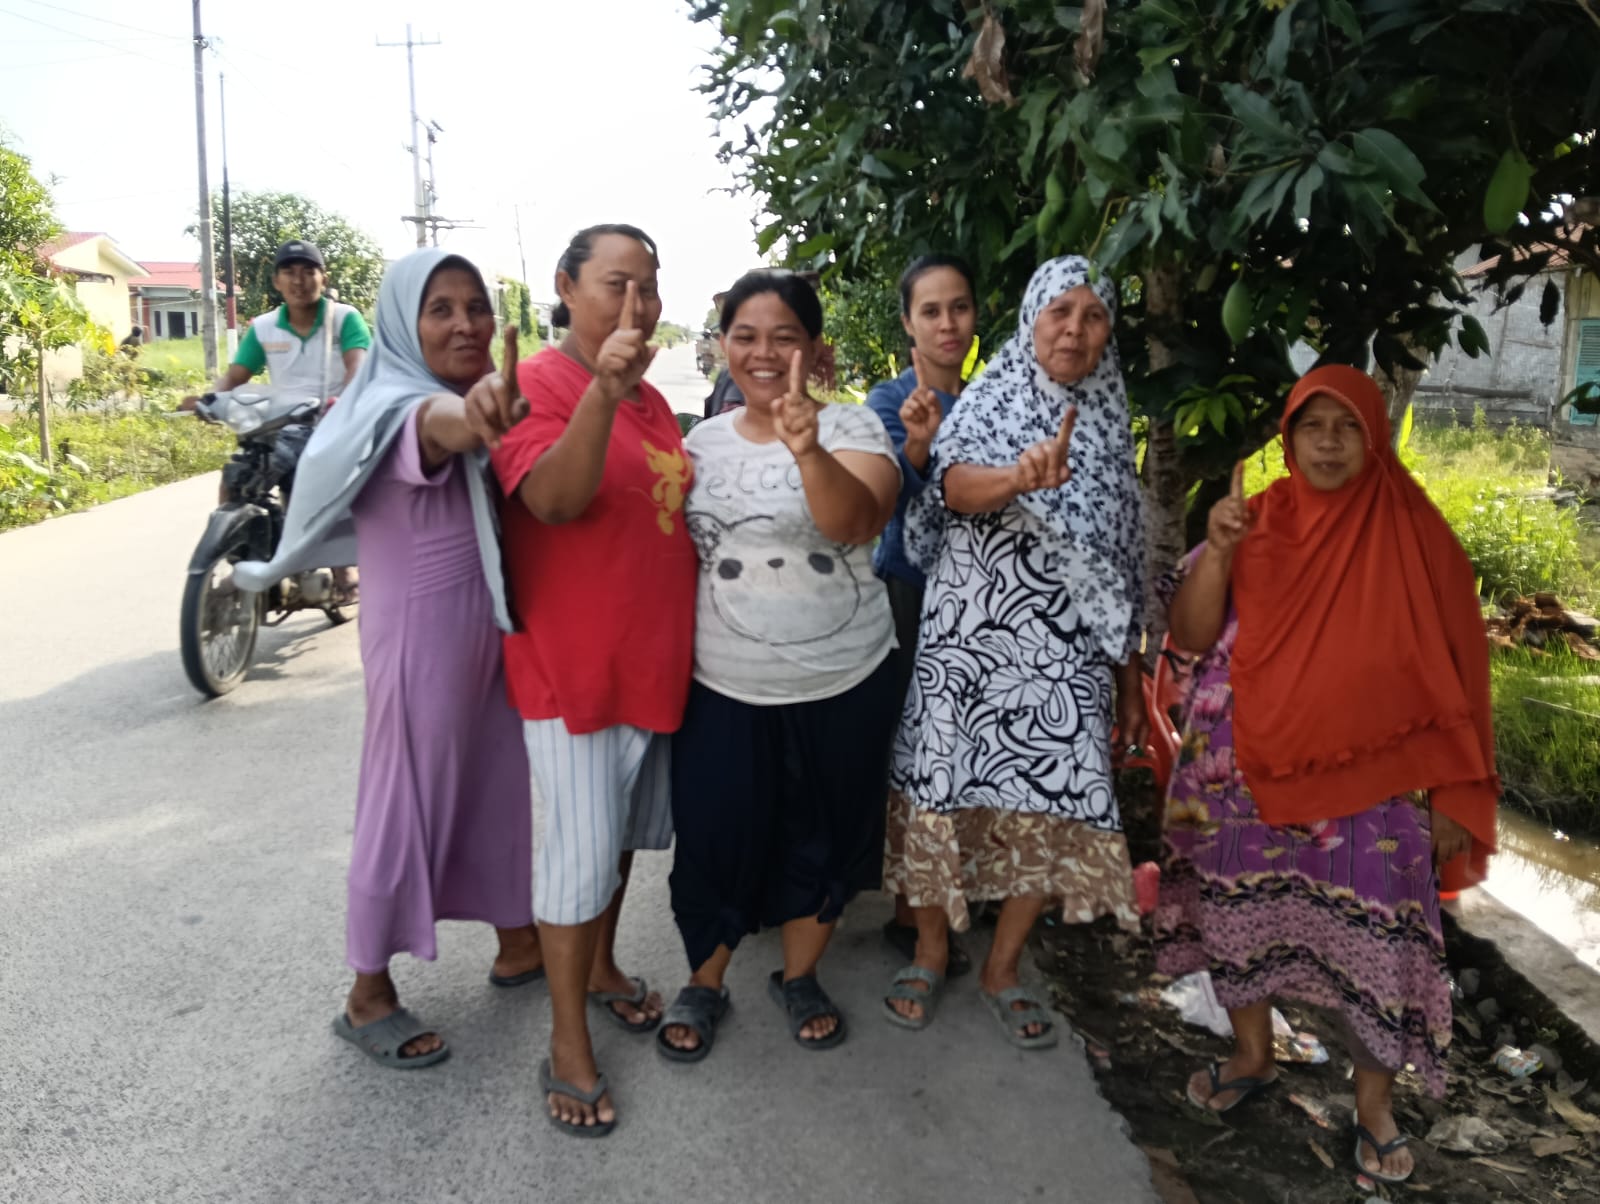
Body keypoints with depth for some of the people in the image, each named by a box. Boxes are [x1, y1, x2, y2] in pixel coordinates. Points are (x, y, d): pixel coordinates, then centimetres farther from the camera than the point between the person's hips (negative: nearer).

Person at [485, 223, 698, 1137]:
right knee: (583, 850, -1)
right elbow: (555, 498, -33)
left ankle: (602, 967, 42)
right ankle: (568, 1044, 16)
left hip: (657, 659, 8)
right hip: (574, 667, -8)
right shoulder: (537, 386, -14)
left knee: (629, 829, 21)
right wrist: (602, 392, -43)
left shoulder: (653, 398, 11)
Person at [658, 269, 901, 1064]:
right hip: (723, 689, 2)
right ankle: (703, 984, 34)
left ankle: (799, 977, 39)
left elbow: (856, 523, -27)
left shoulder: (851, 427, -7)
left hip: (841, 685, -1)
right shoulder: (701, 444, 4)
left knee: (823, 839, 14)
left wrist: (809, 451, -45)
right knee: (714, 840, 8)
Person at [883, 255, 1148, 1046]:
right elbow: (955, 483, -22)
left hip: (1067, 647, 4)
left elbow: (1122, 561, 15)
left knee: (1055, 801, 0)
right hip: (971, 633, -3)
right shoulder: (988, 400, 0)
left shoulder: (1109, 426, 13)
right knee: (950, 784, -1)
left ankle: (1003, 968, 20)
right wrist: (1019, 477, -44)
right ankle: (931, 952, 21)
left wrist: (1131, 677, 15)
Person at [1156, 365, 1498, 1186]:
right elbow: (1191, 636, -3)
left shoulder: (1414, 536, -3)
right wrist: (1218, 549, -19)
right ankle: (1251, 1055, 34)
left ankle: (1374, 1103, 20)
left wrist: (1450, 795, -4)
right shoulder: (1253, 522, 2)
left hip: (1370, 777, -2)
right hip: (1246, 768, 2)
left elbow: (1448, 670, -1)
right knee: (1243, 905, 11)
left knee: (1372, 928, -1)